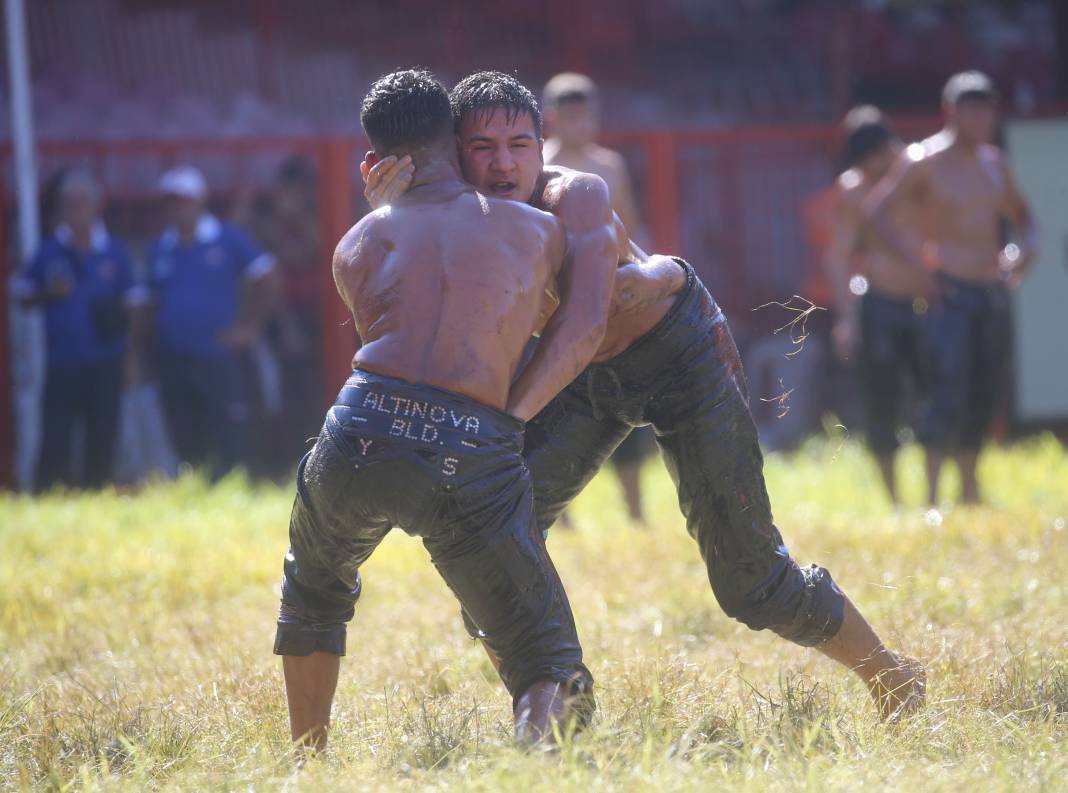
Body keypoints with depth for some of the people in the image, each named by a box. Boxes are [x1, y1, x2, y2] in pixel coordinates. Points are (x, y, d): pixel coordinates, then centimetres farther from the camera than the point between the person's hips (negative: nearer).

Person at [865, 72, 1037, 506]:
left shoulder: (994, 163, 14)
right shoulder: (924, 161, -5)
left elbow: (1020, 215, 28)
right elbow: (876, 212, -9)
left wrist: (1024, 246, 6)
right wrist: (917, 265, -14)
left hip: (993, 292, 6)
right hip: (950, 291, -6)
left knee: (985, 394, 7)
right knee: (949, 392, -14)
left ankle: (969, 490, 17)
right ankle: (932, 495, -13)